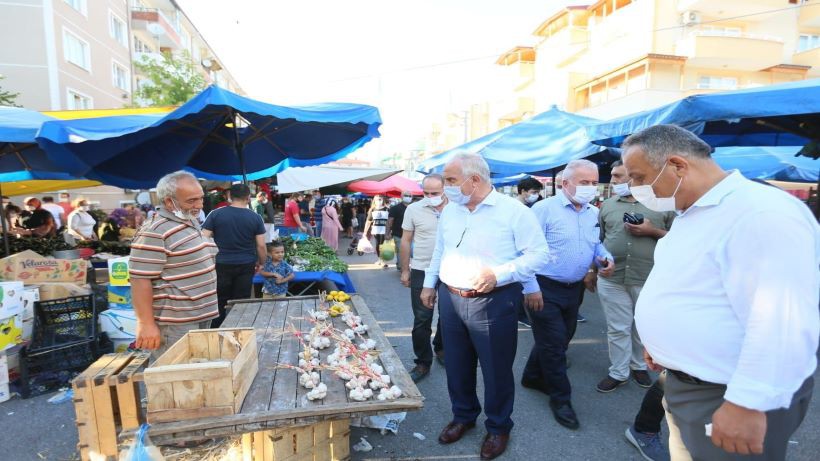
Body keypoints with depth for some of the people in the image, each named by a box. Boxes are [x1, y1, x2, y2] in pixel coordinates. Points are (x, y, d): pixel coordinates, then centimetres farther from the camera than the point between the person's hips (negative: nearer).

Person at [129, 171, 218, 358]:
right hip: (175, 325, -9)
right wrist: (146, 324, -21)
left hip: (202, 318, 9)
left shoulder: (192, 223, 12)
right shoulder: (154, 232, -17)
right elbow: (140, 280, -20)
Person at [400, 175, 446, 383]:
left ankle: (441, 348, 40)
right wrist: (404, 271, 1)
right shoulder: (413, 209, -6)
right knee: (422, 319, 3)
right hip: (422, 271, -1)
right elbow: (406, 241, 0)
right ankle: (423, 363, 16)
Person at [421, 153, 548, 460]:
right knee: (456, 365, 17)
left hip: (493, 302, -5)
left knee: (496, 368, 9)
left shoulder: (513, 211, -13)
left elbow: (539, 253, -12)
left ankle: (498, 427, 33)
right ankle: (463, 415, 41)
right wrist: (429, 284, 17)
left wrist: (499, 274, -22)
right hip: (450, 298, 6)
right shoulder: (449, 210, 7)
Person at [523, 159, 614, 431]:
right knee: (553, 344, 1)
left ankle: (533, 377, 40)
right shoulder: (544, 209, -15)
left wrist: (606, 259, -3)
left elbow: (596, 245, 19)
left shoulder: (594, 214, 7)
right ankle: (560, 399, 19)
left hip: (574, 289, 8)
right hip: (546, 288, -7)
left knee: (561, 340, 19)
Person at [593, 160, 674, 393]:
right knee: (617, 329, 8)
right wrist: (593, 271, 12)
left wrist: (652, 231, -14)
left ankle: (639, 366, 34)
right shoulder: (607, 205, 8)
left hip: (648, 279, -1)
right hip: (611, 279, 2)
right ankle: (618, 372, 21)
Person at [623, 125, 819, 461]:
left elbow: (784, 323, -28)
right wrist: (659, 341, 20)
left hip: (724, 396, -9)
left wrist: (747, 404, -27)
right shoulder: (690, 213, 9)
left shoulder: (763, 214, -23)